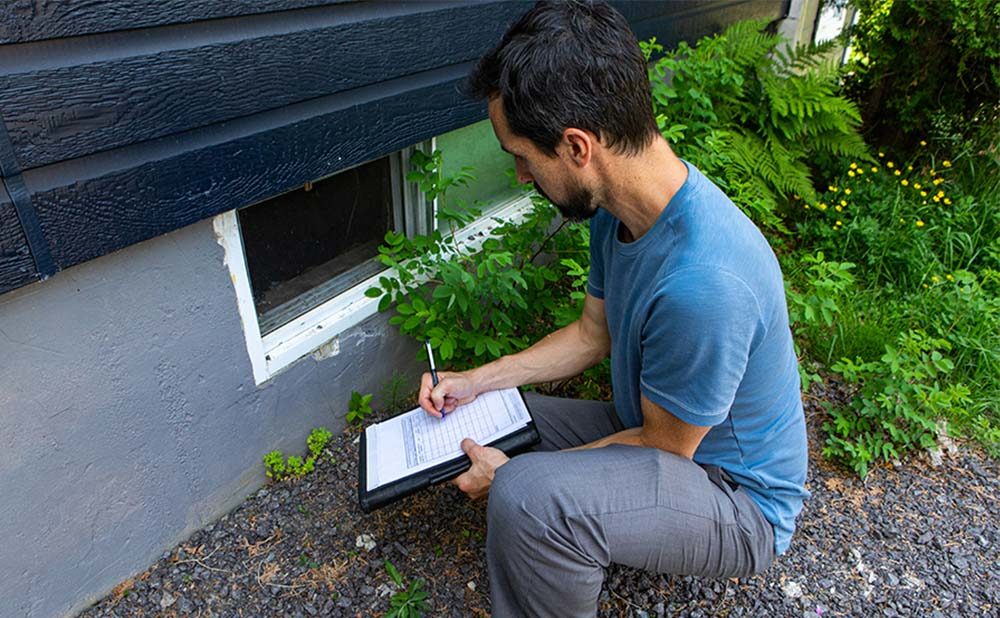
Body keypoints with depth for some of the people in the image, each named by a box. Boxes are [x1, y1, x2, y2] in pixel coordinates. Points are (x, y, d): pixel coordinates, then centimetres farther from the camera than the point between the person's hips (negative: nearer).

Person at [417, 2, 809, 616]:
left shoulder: (703, 283, -38)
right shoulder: (618, 206, -8)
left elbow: (665, 448, -22)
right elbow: (592, 333, 6)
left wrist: (513, 477, -15)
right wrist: (476, 381, 3)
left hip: (741, 500, -8)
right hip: (655, 426, 8)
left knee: (525, 499, -33)